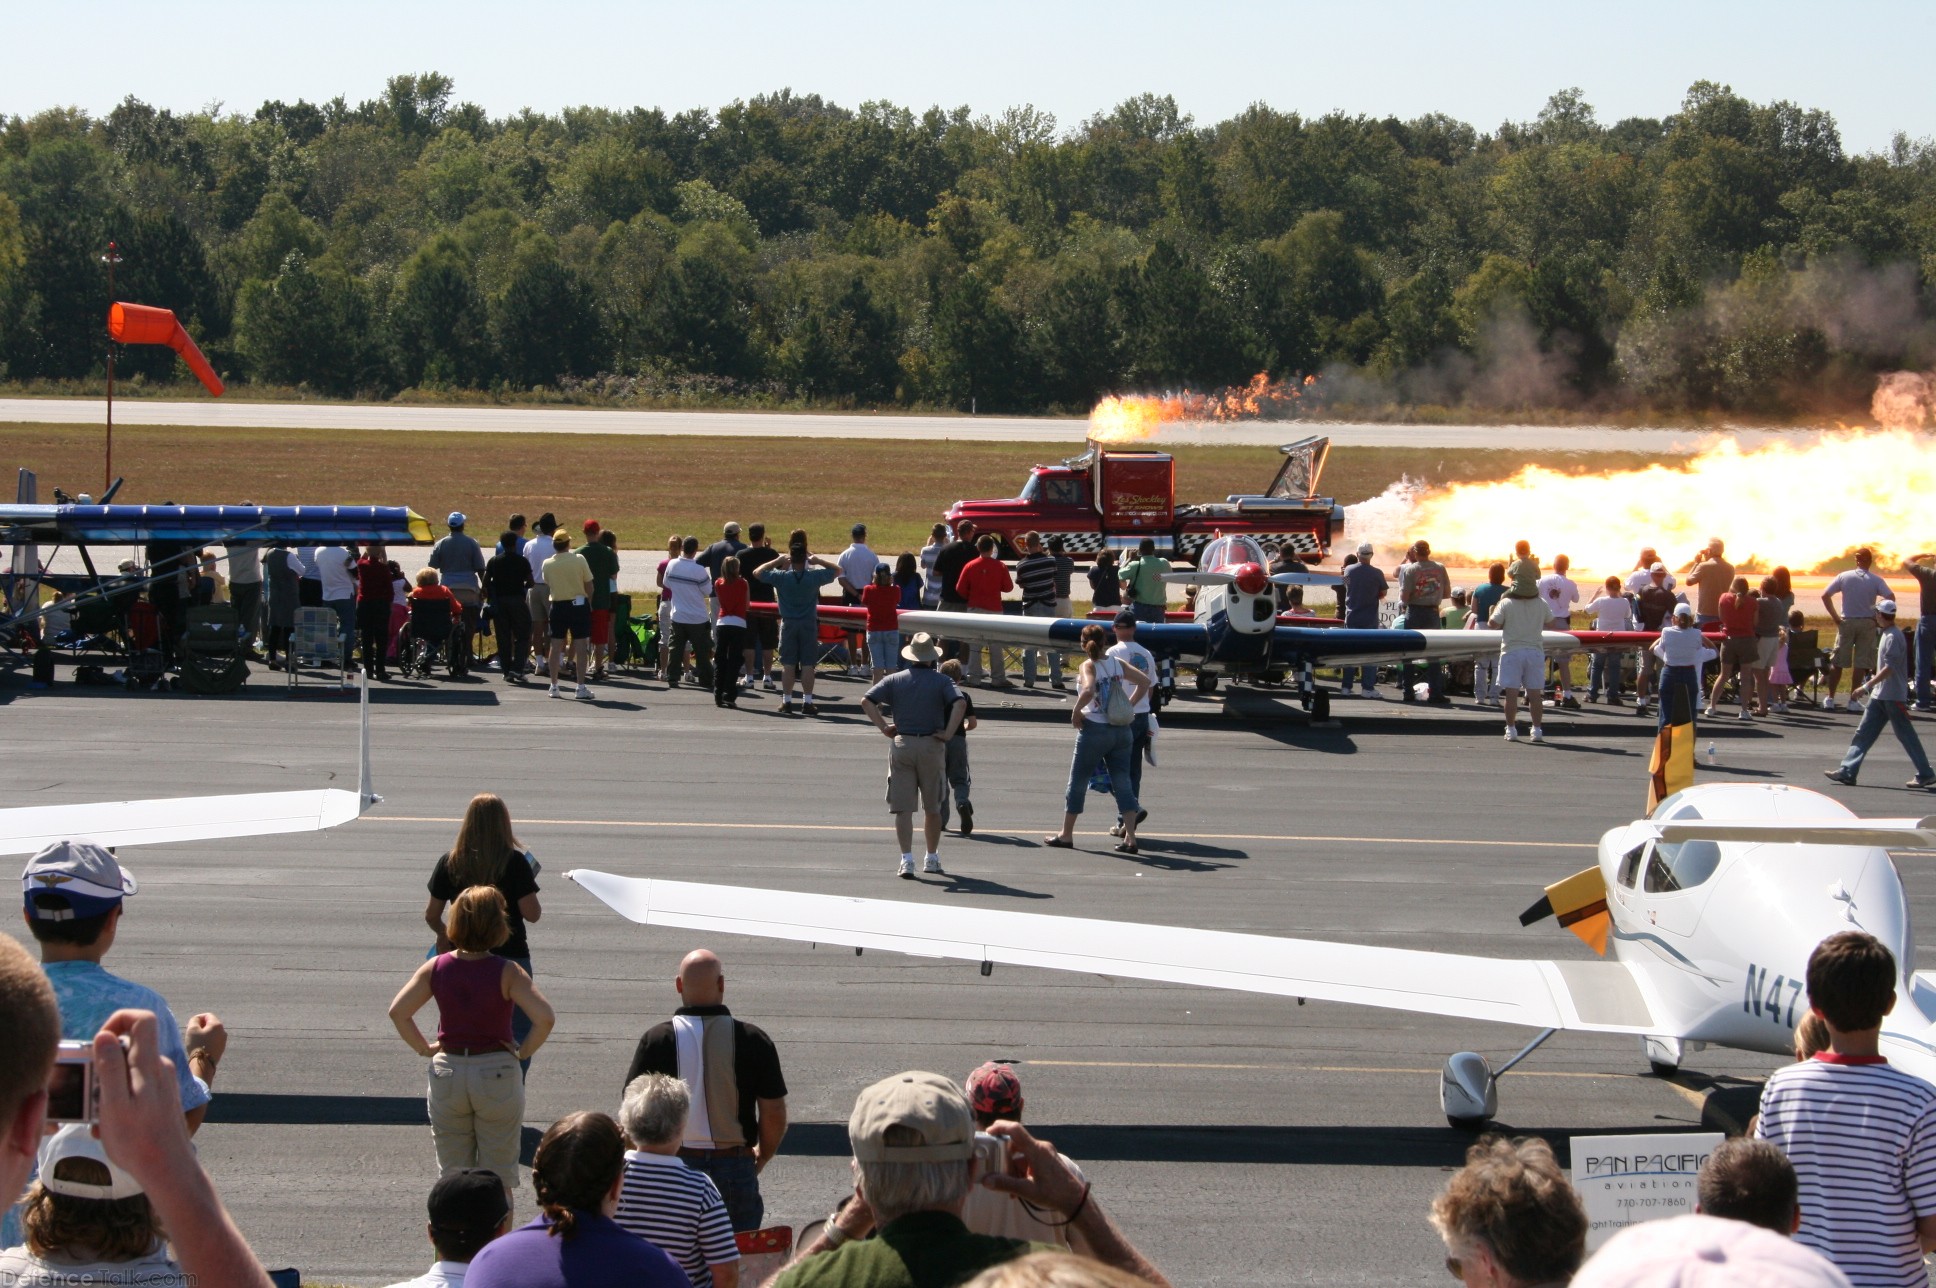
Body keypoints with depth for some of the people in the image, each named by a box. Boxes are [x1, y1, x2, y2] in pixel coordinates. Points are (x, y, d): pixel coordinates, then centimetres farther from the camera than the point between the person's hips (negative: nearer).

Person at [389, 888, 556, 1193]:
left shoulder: (436, 968, -5)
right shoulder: (506, 973, -14)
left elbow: (397, 1011, -6)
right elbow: (544, 1017, -24)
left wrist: (424, 1048, 4)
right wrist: (524, 1051, -8)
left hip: (447, 1072, 3)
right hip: (497, 1073, -3)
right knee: (498, 1179, 8)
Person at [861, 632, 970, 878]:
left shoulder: (895, 680, 4)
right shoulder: (942, 681, -1)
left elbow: (866, 702, -6)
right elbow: (960, 703, -18)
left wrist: (884, 727, -1)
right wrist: (948, 733, -12)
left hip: (902, 745, 0)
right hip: (932, 746, 0)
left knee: (903, 808, 1)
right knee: (932, 808, 14)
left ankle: (907, 859, -10)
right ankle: (931, 859, 22)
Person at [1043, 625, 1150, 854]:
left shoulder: (1088, 666, -10)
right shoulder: (1117, 663, 5)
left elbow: (1088, 690, -28)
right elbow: (1144, 681, 2)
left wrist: (1076, 711, -14)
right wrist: (1129, 705, 5)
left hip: (1095, 730, -5)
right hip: (1121, 730, 5)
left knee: (1077, 783, 10)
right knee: (1123, 784, 4)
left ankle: (1066, 835, 19)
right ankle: (1130, 837, -5)